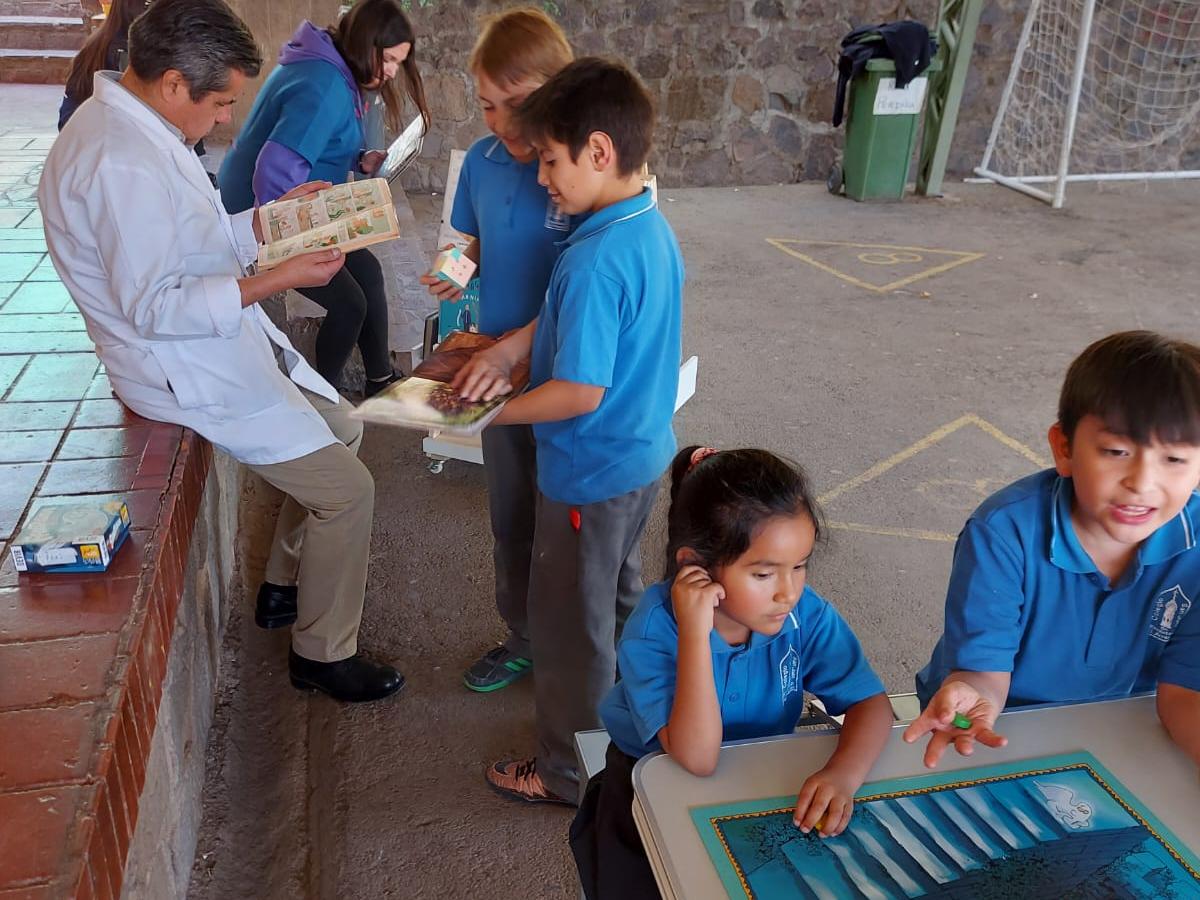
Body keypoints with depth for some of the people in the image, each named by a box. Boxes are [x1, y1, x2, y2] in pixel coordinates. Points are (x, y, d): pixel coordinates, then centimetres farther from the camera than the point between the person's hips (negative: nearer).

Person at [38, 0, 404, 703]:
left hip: (224, 342, 11)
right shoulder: (120, 162, -26)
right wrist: (278, 279, -26)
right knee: (346, 489, -7)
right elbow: (151, 308, -27)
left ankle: (285, 586, 34)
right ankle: (324, 655, 12)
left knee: (342, 429, 20)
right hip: (191, 371, -11)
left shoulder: (135, 125, 7)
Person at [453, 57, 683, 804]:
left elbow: (581, 390, -29)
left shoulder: (595, 260, -29)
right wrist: (509, 349, -2)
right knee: (619, 599, 27)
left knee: (572, 626, 10)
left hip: (591, 472, -9)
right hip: (644, 455, 9)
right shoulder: (654, 228, 0)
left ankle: (569, 772, 30)